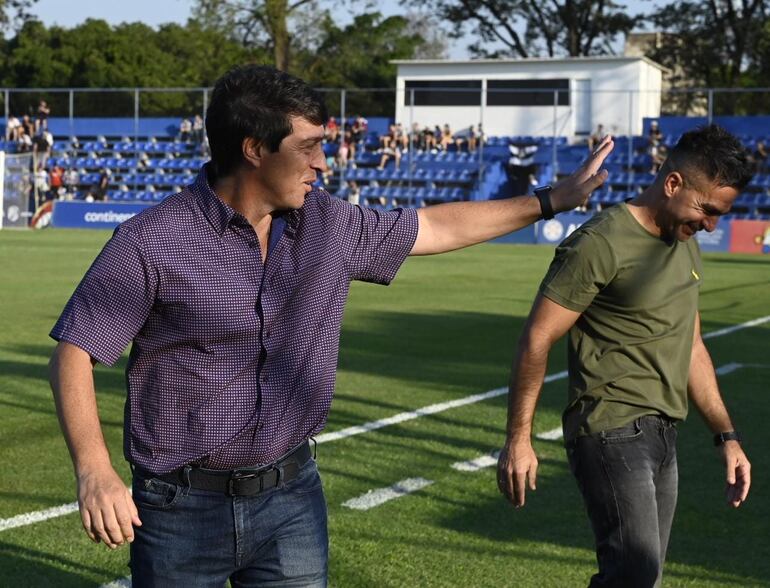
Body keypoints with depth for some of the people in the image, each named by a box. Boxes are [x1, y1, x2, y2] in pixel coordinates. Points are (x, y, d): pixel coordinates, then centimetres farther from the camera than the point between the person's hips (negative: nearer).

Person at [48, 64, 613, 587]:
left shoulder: (328, 224, 3)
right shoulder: (151, 242, -13)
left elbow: (435, 227, 17)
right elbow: (75, 351, -12)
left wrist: (553, 200, 20)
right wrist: (95, 470, -25)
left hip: (292, 497, 4)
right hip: (183, 506, -4)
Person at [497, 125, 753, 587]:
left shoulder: (686, 245, 14)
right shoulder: (602, 245, -13)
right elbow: (537, 341, -12)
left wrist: (727, 435, 19)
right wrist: (518, 439, -15)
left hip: (662, 437, 9)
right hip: (613, 433, -9)